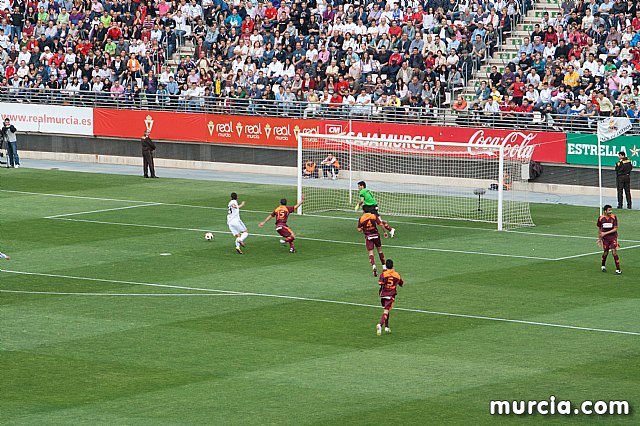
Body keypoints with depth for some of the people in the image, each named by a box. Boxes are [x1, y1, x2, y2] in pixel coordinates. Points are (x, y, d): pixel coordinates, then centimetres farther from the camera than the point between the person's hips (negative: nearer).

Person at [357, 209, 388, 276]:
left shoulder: (361, 219, -4)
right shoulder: (374, 216, -3)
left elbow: (359, 229, -5)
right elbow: (381, 224, -9)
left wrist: (362, 229, 18)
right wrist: (385, 232, 2)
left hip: (368, 236, -1)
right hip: (376, 235, 1)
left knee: (370, 253, -2)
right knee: (380, 250, 18)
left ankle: (374, 266, -25)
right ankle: (384, 266, 25)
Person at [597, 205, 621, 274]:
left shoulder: (614, 217, -7)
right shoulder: (601, 218, 0)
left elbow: (615, 229, -9)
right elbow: (599, 229, 13)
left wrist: (605, 233, -15)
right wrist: (599, 239, 15)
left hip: (613, 237, -2)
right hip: (605, 238, 2)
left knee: (614, 252, -11)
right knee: (606, 252, 3)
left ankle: (618, 269, -8)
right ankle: (603, 266, 32)